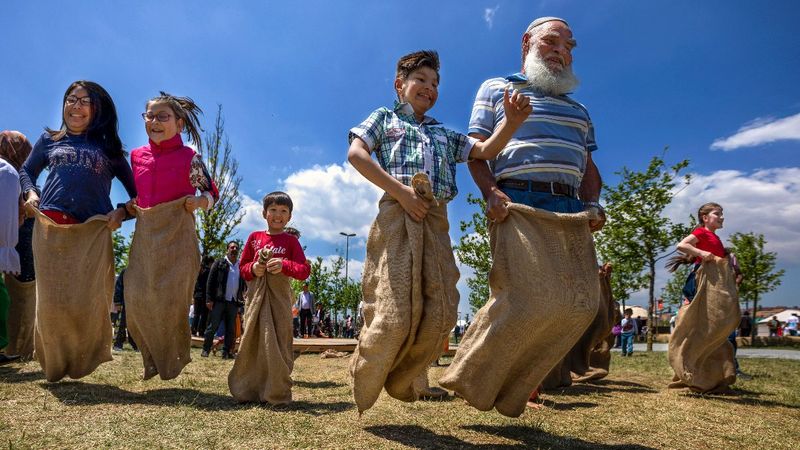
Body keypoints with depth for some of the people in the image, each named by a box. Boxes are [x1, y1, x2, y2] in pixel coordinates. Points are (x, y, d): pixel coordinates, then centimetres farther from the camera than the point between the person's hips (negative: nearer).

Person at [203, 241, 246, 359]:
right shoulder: (219, 263, 3)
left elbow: (244, 284, 12)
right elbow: (210, 281, -1)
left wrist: (243, 297, -3)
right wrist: (209, 299, -8)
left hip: (234, 302, 3)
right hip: (219, 300, -3)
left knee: (230, 329, 6)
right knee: (212, 326, 0)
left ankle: (226, 352, 13)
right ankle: (206, 349, 10)